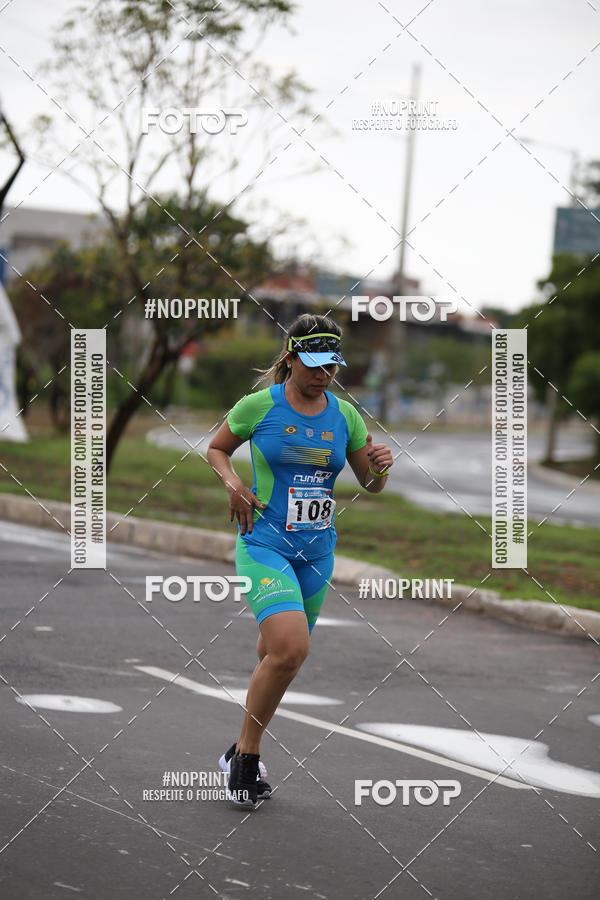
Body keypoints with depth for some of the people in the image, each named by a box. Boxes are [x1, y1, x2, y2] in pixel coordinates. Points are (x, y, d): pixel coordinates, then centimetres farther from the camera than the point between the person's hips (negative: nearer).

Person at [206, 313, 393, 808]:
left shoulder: (344, 414, 5)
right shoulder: (260, 405, -6)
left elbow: (371, 484, 12)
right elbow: (216, 448, 10)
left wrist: (379, 465, -10)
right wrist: (233, 483, -10)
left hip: (317, 550, 5)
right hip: (263, 544, -5)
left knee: (278, 654, 13)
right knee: (291, 649, -23)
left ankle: (244, 752, 33)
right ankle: (247, 753, -5)